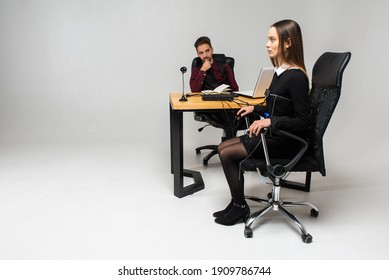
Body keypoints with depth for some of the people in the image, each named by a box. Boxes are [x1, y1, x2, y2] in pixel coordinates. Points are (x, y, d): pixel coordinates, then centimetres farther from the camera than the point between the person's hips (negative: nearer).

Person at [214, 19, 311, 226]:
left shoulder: (296, 77, -20)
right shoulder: (280, 72, 7)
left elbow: (303, 121, -21)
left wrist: (270, 121, -28)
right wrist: (255, 109, 11)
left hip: (284, 141, -9)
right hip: (272, 135, 9)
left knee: (227, 153, -10)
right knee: (223, 147, 5)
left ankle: (240, 207, 8)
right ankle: (237, 203, 11)